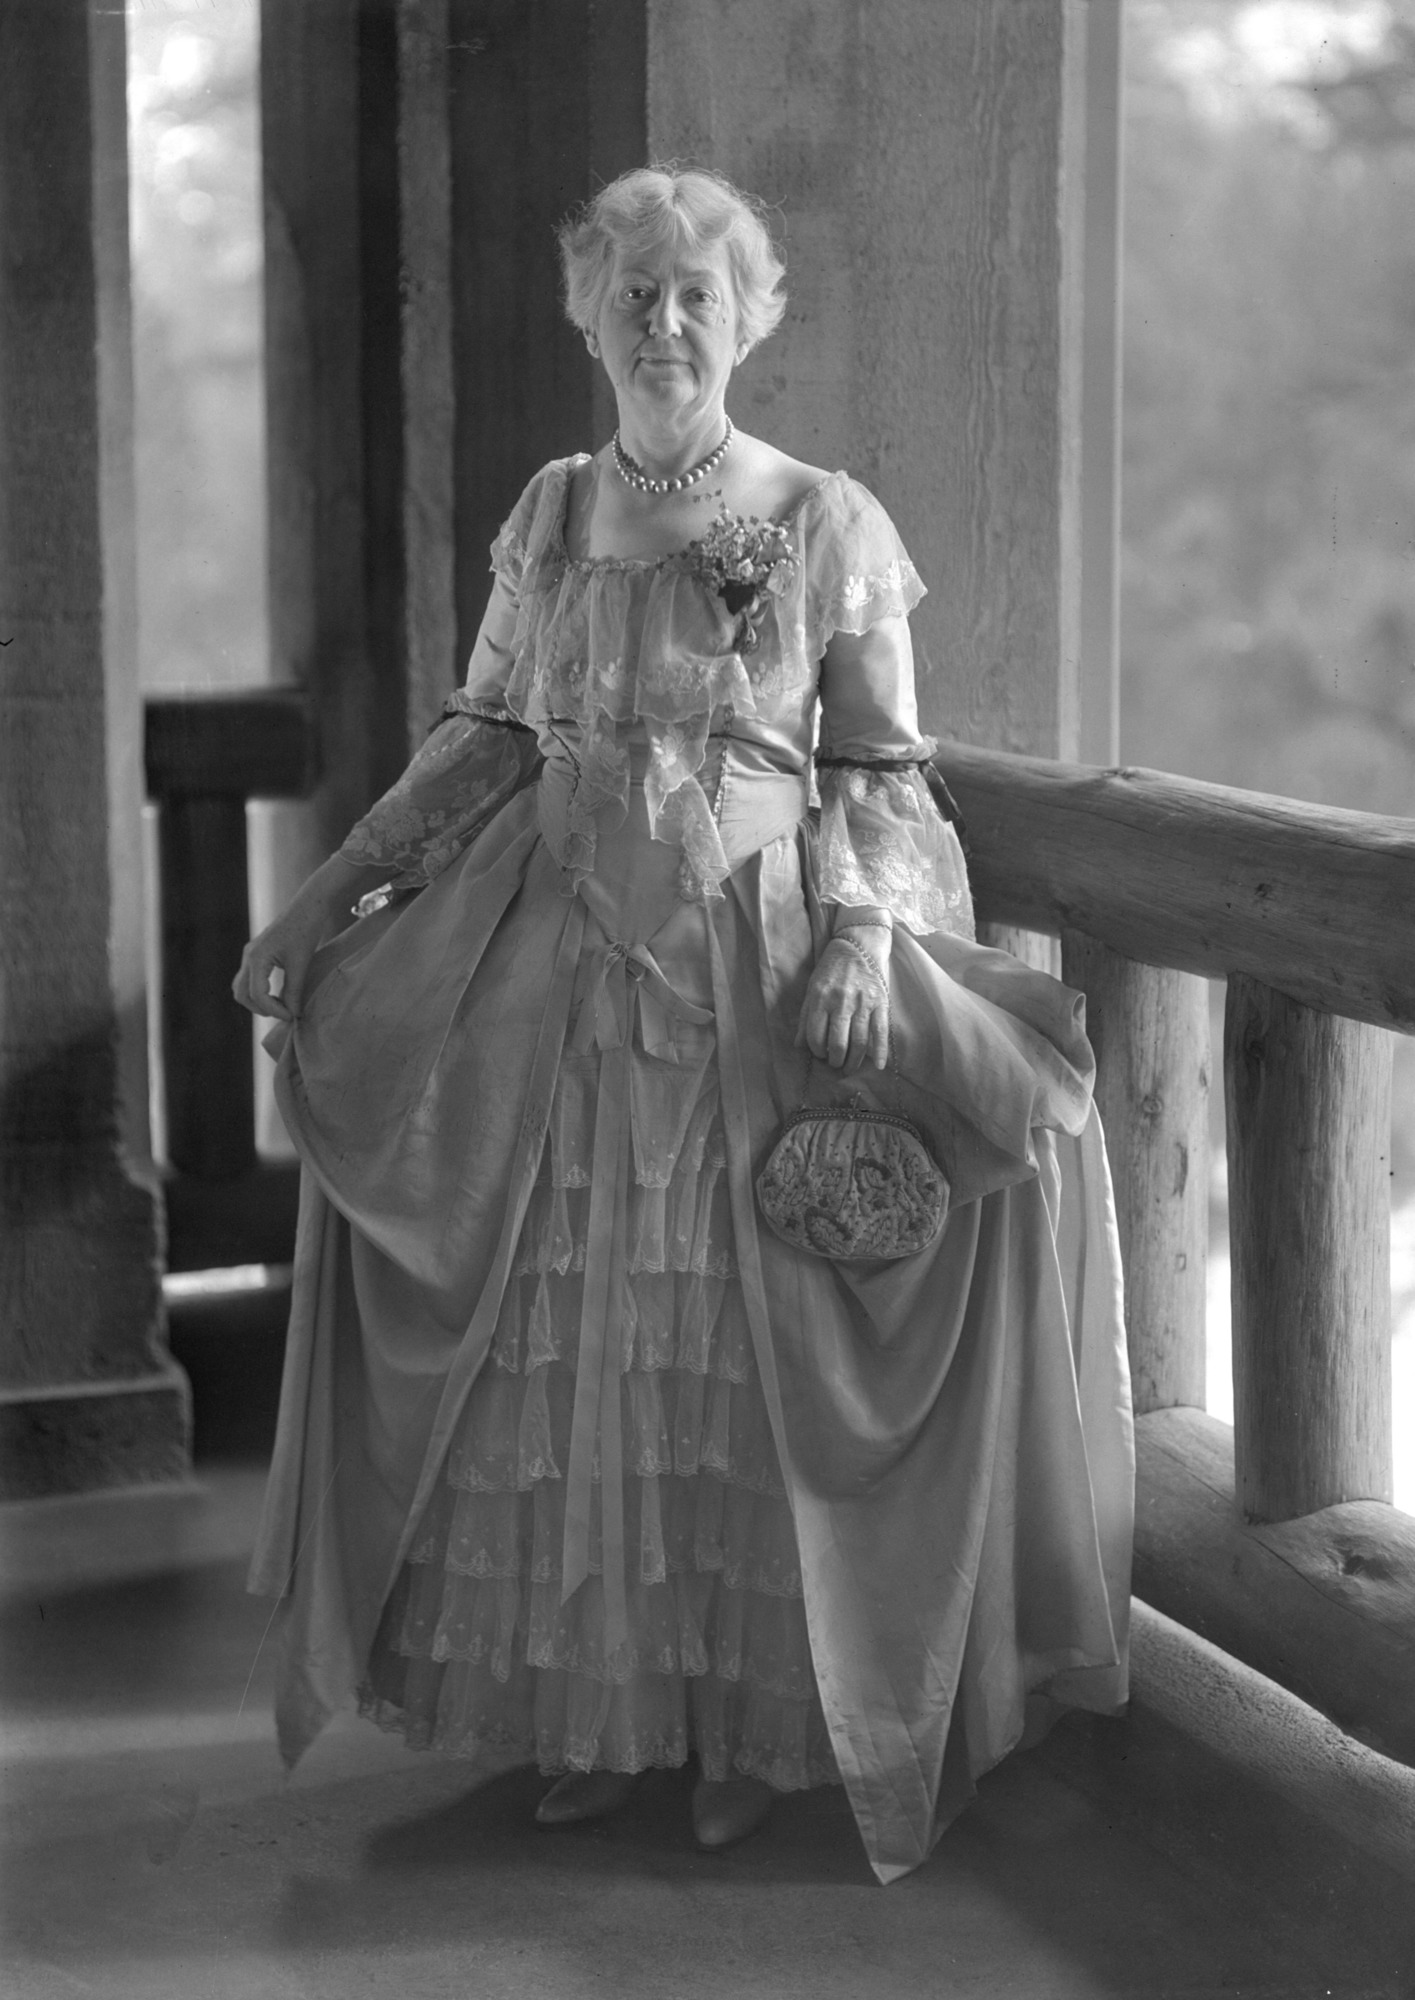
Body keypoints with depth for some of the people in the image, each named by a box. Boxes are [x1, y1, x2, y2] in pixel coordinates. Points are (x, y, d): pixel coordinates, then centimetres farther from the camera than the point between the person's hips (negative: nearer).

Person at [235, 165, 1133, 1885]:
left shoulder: (826, 523, -2)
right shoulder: (550, 515, 6)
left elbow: (882, 771, -1)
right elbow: (482, 739, 11)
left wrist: (862, 931, -17)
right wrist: (324, 897, 6)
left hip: (758, 981, -3)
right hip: (560, 979, 3)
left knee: (740, 1356, 2)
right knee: (567, 1347, 6)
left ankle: (751, 1719, 16)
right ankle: (591, 1708, 20)